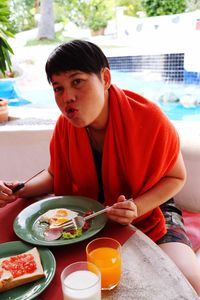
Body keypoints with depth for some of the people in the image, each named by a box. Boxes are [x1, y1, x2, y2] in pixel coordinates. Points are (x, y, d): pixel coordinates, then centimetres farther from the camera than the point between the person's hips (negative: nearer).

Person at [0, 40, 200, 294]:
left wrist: (137, 207, -26)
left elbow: (176, 177, -9)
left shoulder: (148, 118, -23)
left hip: (149, 211, -2)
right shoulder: (65, 125, -11)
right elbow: (55, 175, 6)